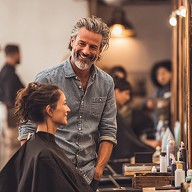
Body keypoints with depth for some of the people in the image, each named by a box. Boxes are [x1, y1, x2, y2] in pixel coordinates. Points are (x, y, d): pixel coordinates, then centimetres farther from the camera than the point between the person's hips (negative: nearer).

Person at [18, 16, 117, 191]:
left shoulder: (106, 83, 7)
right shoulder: (47, 79, -5)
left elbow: (108, 131, 10)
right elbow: (28, 129, -3)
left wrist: (98, 171, -1)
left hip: (87, 177, 3)